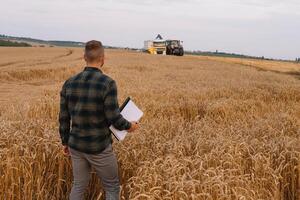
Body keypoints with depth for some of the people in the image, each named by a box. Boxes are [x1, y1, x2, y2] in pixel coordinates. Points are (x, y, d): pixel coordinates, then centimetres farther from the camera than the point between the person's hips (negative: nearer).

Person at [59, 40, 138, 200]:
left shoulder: (69, 83, -3)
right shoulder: (108, 83, -19)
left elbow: (63, 117, 3)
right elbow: (113, 118, -18)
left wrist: (65, 141, 17)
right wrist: (128, 126, 3)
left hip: (76, 145, 5)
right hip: (99, 147, -5)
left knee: (79, 186, 20)